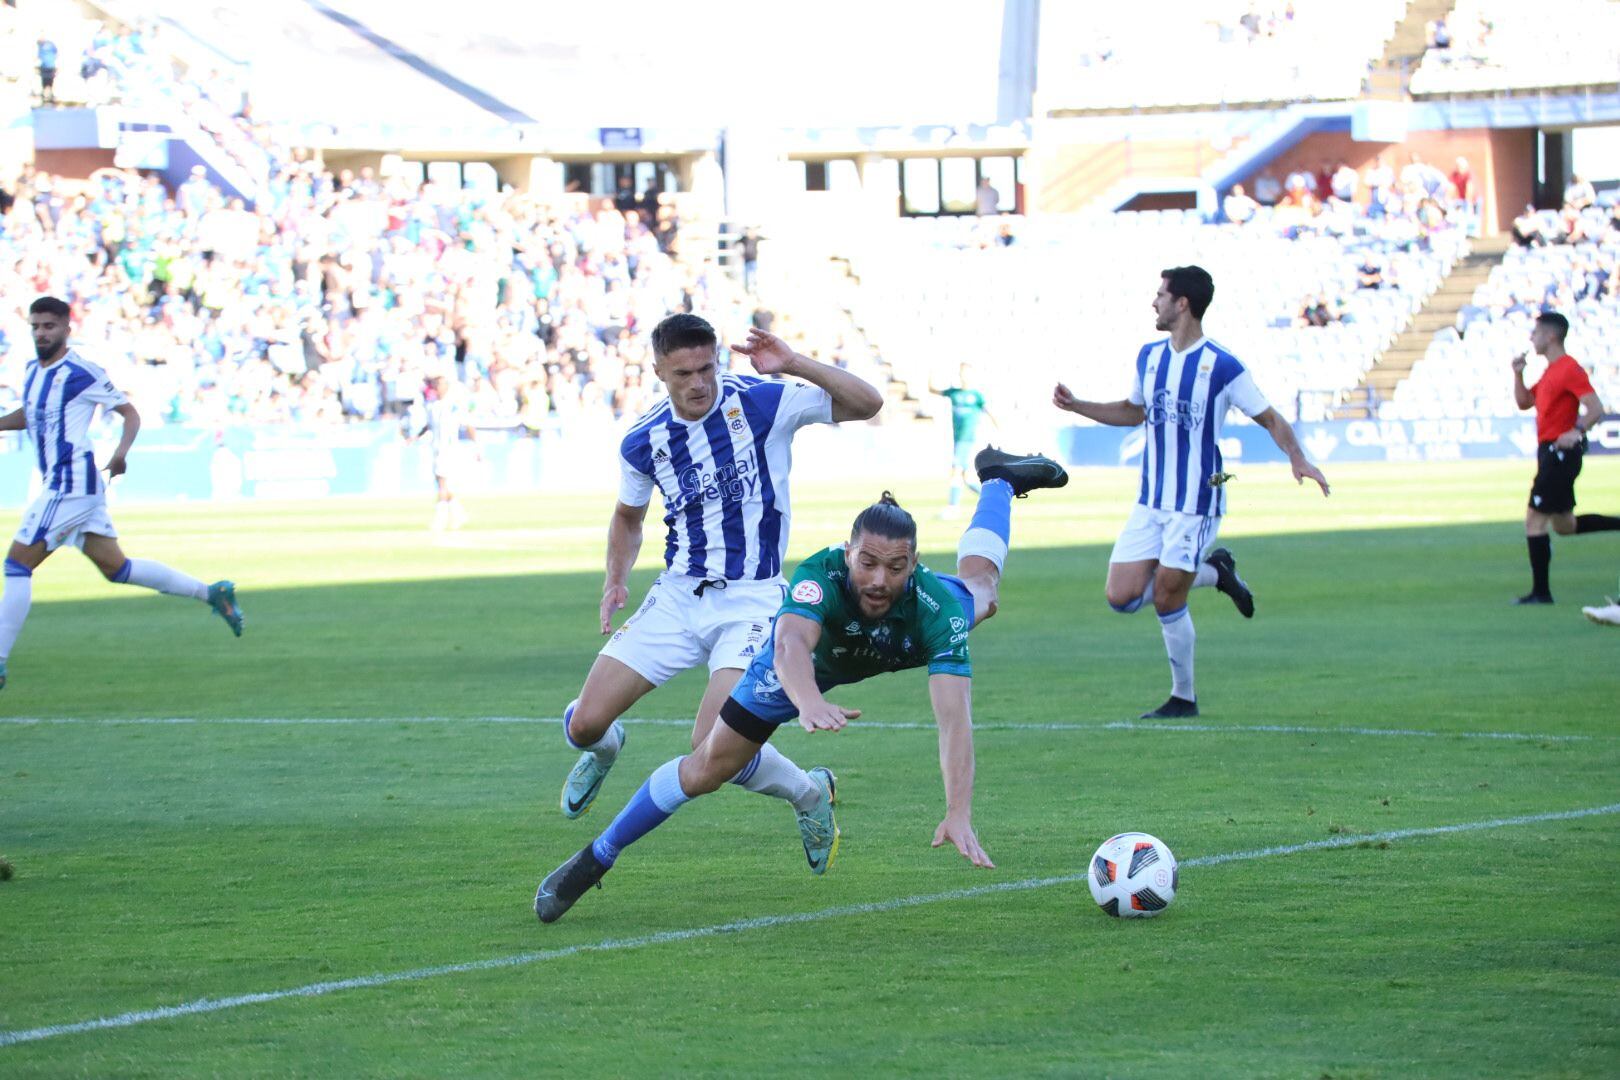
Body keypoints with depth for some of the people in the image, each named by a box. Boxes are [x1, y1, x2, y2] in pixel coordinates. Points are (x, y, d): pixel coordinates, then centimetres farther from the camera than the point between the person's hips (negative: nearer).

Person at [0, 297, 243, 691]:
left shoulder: (81, 373, -10)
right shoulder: (33, 370, 14)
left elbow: (130, 413, -4)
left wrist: (121, 452, -20)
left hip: (71, 483, -9)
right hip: (61, 484, 9)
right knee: (116, 567, 13)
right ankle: (212, 593, 20)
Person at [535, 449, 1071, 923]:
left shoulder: (933, 605, -45)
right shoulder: (821, 575, -47)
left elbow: (954, 718, -51)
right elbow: (791, 646, -67)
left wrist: (959, 813, -63)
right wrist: (808, 701, -89)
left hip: (908, 641, 2)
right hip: (809, 656, -2)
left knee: (979, 587, 33)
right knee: (708, 768, -4)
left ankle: (998, 477, 60)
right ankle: (598, 856, 16)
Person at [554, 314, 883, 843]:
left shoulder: (761, 402, -9)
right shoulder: (643, 441, 2)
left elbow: (867, 403, -15)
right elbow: (628, 516, 21)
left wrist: (793, 364, -25)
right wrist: (616, 580, 4)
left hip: (751, 597, -4)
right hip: (677, 596, 4)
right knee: (584, 724, -4)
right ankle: (605, 750, 37)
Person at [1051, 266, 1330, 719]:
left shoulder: (1222, 367, -12)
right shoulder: (1150, 356, 8)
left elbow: (1270, 419, -7)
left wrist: (1297, 458, -24)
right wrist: (1075, 405, 16)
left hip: (1195, 504, -7)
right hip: (1150, 503, 7)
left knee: (1167, 600, -7)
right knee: (1122, 597, -3)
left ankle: (1184, 698, 12)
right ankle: (1213, 572, 20)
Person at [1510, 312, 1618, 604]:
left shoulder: (1570, 368, -14)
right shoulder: (1551, 370, 16)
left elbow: (1596, 409, -22)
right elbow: (1524, 402, 23)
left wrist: (1577, 432, -38)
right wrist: (1518, 374, 8)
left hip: (1560, 452, -10)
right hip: (1550, 452, 10)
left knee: (1535, 519, -9)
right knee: (1564, 525, 15)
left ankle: (1541, 592, -7)